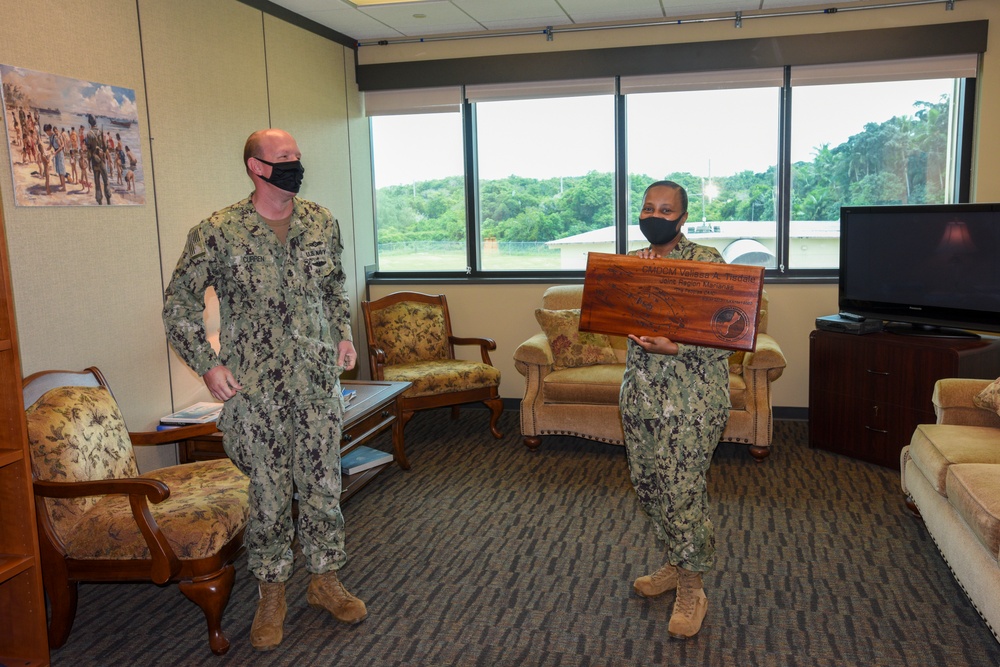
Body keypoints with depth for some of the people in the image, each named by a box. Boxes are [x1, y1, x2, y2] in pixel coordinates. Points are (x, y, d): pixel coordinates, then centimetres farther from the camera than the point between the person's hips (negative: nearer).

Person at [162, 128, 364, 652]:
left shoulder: (322, 223, 4)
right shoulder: (217, 233, -8)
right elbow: (178, 305, -1)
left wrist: (343, 334, 7)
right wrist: (207, 363, -9)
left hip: (318, 383, 3)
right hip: (254, 390, -3)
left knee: (324, 485, 11)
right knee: (267, 492, 7)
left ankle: (325, 580, 30)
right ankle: (271, 593, 26)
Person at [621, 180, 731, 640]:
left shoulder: (706, 262, -10)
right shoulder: (631, 261, 9)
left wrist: (673, 347, -27)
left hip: (691, 399, -7)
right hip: (640, 392, 7)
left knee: (682, 491, -3)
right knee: (647, 484, 15)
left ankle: (691, 591, 15)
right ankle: (675, 565, 36)